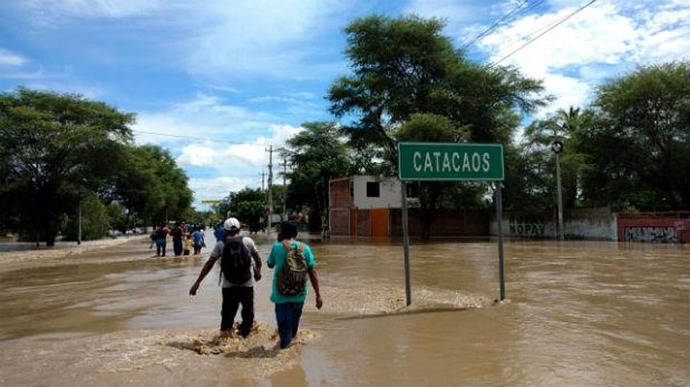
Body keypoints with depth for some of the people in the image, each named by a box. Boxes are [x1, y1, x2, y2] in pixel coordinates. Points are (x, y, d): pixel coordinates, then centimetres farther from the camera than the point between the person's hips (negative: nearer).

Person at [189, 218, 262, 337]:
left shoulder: (221, 244, -3)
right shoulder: (247, 241, -3)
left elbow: (208, 264, -5)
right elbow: (258, 259, 6)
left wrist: (197, 283, 0)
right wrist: (258, 271, 25)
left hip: (228, 287, 1)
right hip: (247, 286, -1)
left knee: (227, 315, 14)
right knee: (248, 315, 15)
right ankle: (242, 335, 16)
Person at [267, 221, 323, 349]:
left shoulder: (277, 247, -8)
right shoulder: (305, 248, -4)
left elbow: (270, 265, 11)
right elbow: (313, 272, -6)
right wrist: (318, 295, -2)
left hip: (281, 293, -3)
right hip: (300, 293, 3)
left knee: (283, 318, 12)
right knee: (296, 316, 27)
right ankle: (292, 336, 49)